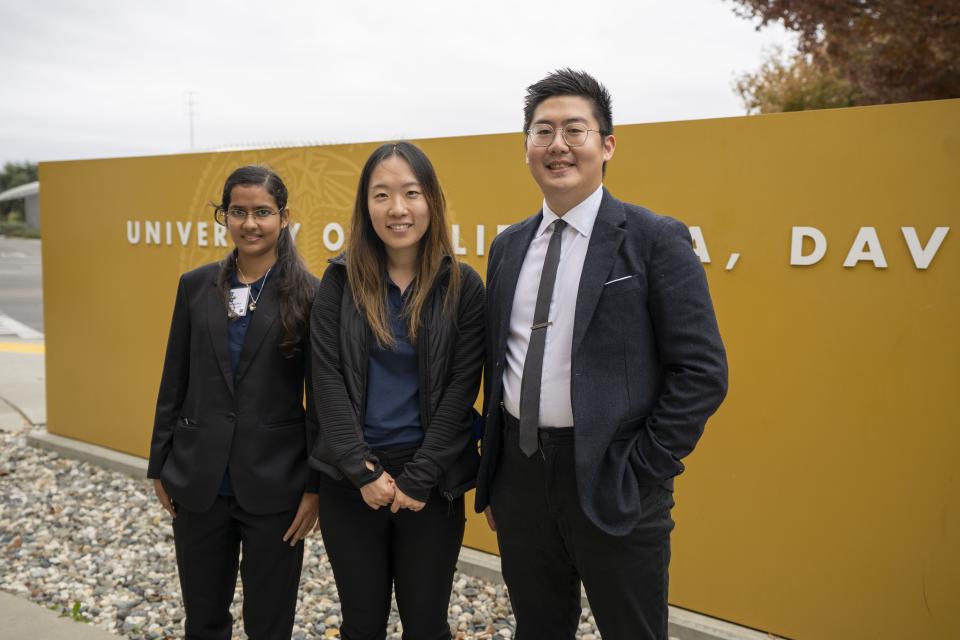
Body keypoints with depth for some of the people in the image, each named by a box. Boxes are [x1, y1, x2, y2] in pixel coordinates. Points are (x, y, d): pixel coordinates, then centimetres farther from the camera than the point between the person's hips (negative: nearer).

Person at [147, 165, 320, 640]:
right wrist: (160, 466, 8)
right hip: (199, 482, 3)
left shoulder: (308, 294, -7)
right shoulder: (196, 286, 3)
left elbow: (322, 398, -6)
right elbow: (174, 382, 8)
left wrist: (316, 486, -7)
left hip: (274, 485, -3)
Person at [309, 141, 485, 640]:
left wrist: (418, 478, -11)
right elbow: (327, 377, -6)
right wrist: (362, 470, -12)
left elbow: (460, 389, -7)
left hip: (431, 481, -1)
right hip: (348, 479, 1)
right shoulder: (340, 279, -1)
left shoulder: (463, 286, -4)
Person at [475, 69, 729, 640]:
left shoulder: (655, 240, -8)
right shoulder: (508, 247, 9)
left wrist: (642, 472, -13)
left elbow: (702, 372, -11)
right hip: (519, 471, 5)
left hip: (611, 483, -4)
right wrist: (493, 471, 11)